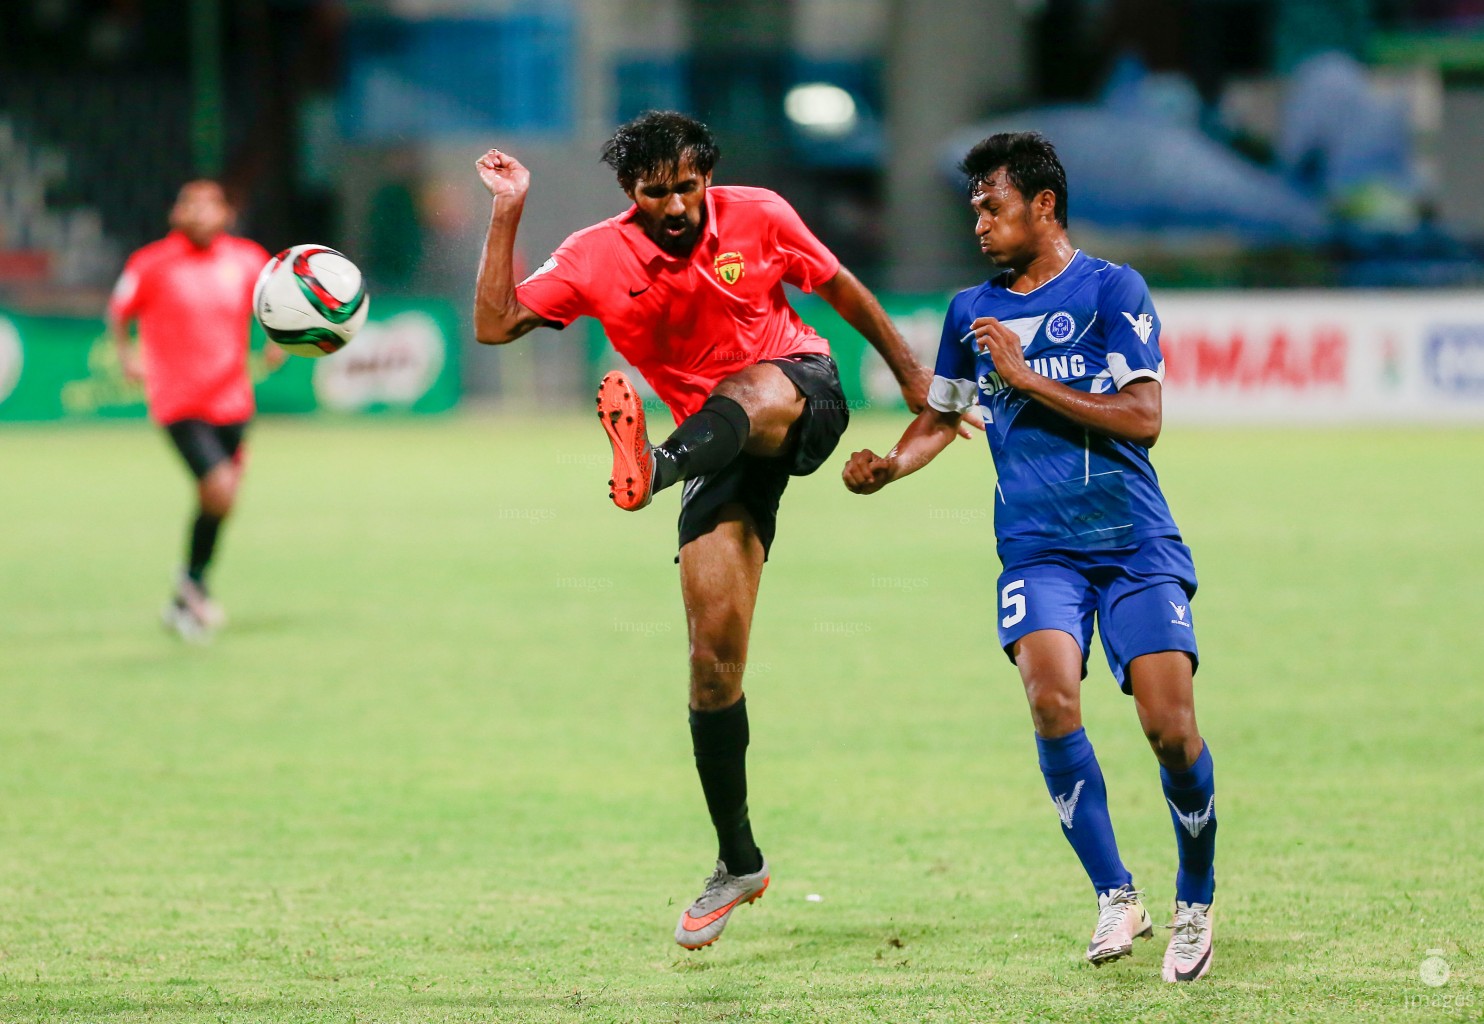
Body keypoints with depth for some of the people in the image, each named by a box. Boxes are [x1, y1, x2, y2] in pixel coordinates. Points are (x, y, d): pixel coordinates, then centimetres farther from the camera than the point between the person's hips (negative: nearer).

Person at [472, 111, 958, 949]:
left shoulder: (758, 218, -7)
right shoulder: (595, 260, -5)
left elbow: (841, 288, 8)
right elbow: (495, 324, -9)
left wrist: (911, 372, 15)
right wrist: (507, 215, -16)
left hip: (805, 397, -2)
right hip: (720, 441, 2)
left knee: (757, 395, -41)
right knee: (714, 652, -7)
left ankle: (653, 469, -73)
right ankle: (738, 862, 5)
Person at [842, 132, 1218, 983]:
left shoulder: (1111, 290, -2)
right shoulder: (972, 312, 13)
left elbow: (1142, 418, -10)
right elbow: (941, 417, 26)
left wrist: (1026, 377, -12)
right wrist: (887, 467, 6)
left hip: (1137, 543, -3)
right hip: (1038, 549, 3)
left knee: (1171, 727, -13)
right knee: (1052, 700, -24)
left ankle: (1196, 903, 11)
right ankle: (1116, 897, -10)